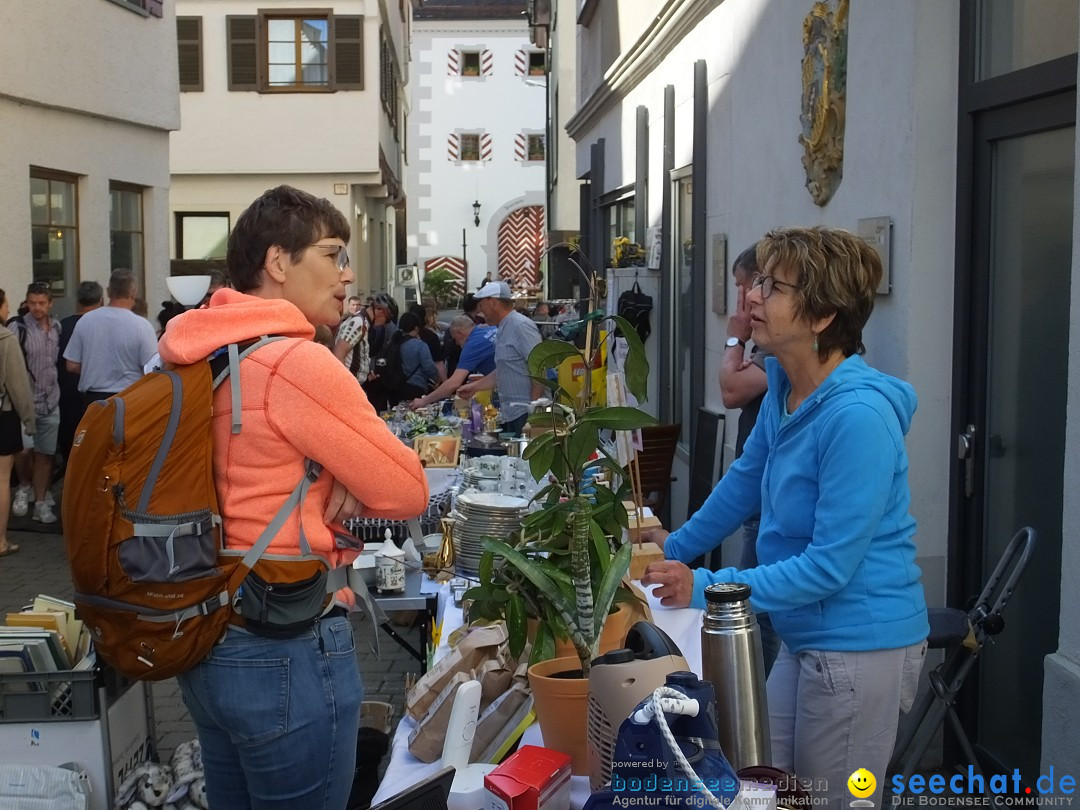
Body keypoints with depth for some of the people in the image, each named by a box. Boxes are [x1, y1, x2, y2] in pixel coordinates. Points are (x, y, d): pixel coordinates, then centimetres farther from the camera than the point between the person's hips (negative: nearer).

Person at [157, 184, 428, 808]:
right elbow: (409, 493, -15)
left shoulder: (201, 354, 7)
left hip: (207, 640, 9)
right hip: (288, 652, -9)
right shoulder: (298, 362, -20)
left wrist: (346, 485, -3)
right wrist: (356, 488, 4)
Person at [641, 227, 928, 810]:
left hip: (860, 648, -8)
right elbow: (746, 480, 18)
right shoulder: (785, 385, 1)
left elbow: (830, 565, -23)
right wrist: (677, 547, 24)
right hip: (806, 639, 8)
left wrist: (706, 587, -21)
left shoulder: (858, 415, -25)